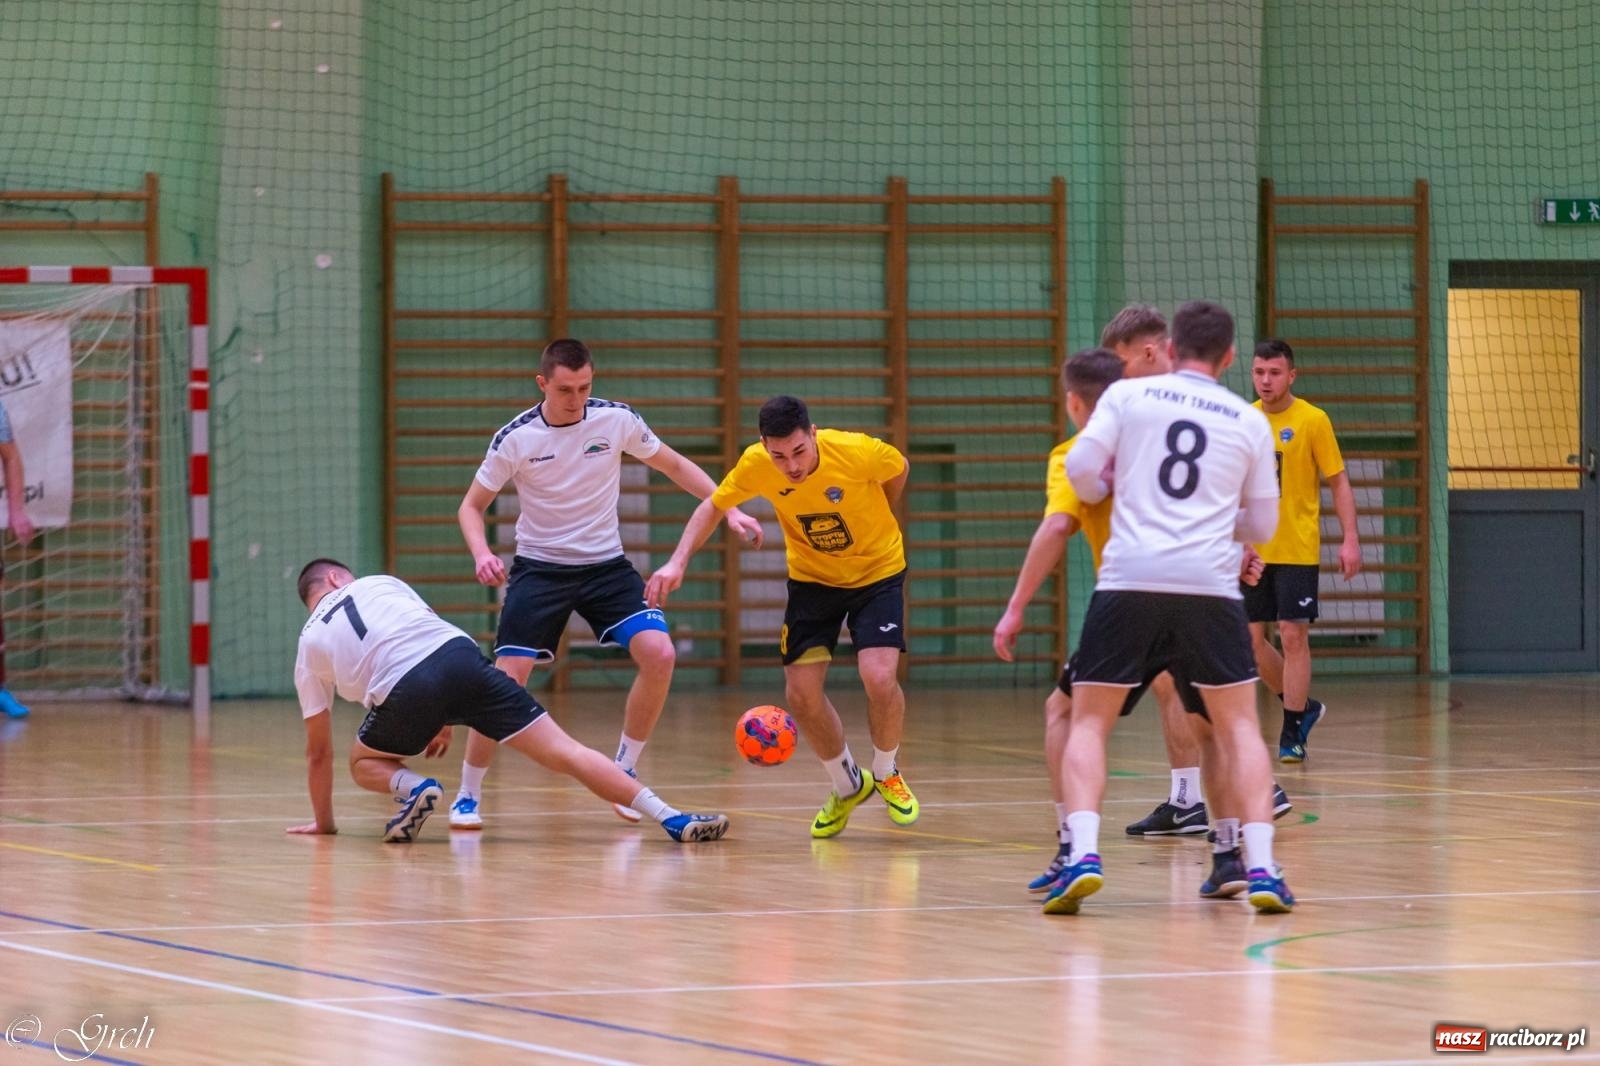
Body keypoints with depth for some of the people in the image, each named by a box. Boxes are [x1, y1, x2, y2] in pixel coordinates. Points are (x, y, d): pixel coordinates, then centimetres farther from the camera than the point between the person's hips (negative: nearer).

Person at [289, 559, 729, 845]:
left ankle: (413, 787, -4)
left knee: (365, 764, 30)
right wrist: (443, 721, 45)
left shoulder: (311, 644, 25)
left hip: (406, 691, -1)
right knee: (563, 752, 0)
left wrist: (323, 822, 39)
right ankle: (670, 817, -15)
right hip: (458, 654, 2)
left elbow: (318, 751, 28)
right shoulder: (376, 584, 29)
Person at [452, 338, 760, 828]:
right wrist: (481, 554, -19)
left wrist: (729, 510, -1)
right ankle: (468, 796, 4)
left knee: (659, 654, -19)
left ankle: (623, 773, 0)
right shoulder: (516, 438, -11)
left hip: (605, 564, 2)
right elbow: (472, 505, 0)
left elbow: (675, 466, 8)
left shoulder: (617, 420, -7)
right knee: (508, 679, -14)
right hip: (539, 567, -2)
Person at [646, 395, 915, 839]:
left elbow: (899, 469, -5)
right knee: (802, 693, -4)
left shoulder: (858, 452, -30)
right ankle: (847, 786, 24)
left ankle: (886, 774, 9)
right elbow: (713, 506, -4)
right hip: (812, 577, 3)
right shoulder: (755, 465, -23)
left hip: (877, 572, -3)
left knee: (879, 678, -21)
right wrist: (678, 562, -17)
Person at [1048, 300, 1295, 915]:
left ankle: (1083, 856, -10)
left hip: (1129, 579, -1)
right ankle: (1260, 868, 0)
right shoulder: (1250, 422, 13)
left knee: (1089, 721, 9)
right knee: (1238, 726, 12)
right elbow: (1262, 526, 19)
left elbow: (1081, 468, 0)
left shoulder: (1128, 394, 7)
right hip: (1211, 585, 1)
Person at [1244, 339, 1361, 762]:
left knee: (1293, 634, -7)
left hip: (1297, 549, -5)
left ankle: (1292, 733, 0)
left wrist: (1350, 539, -12)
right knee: (1251, 637, 5)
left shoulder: (1312, 420, -6)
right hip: (1252, 549, 5)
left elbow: (1339, 482, -4)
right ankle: (1303, 707, 26)